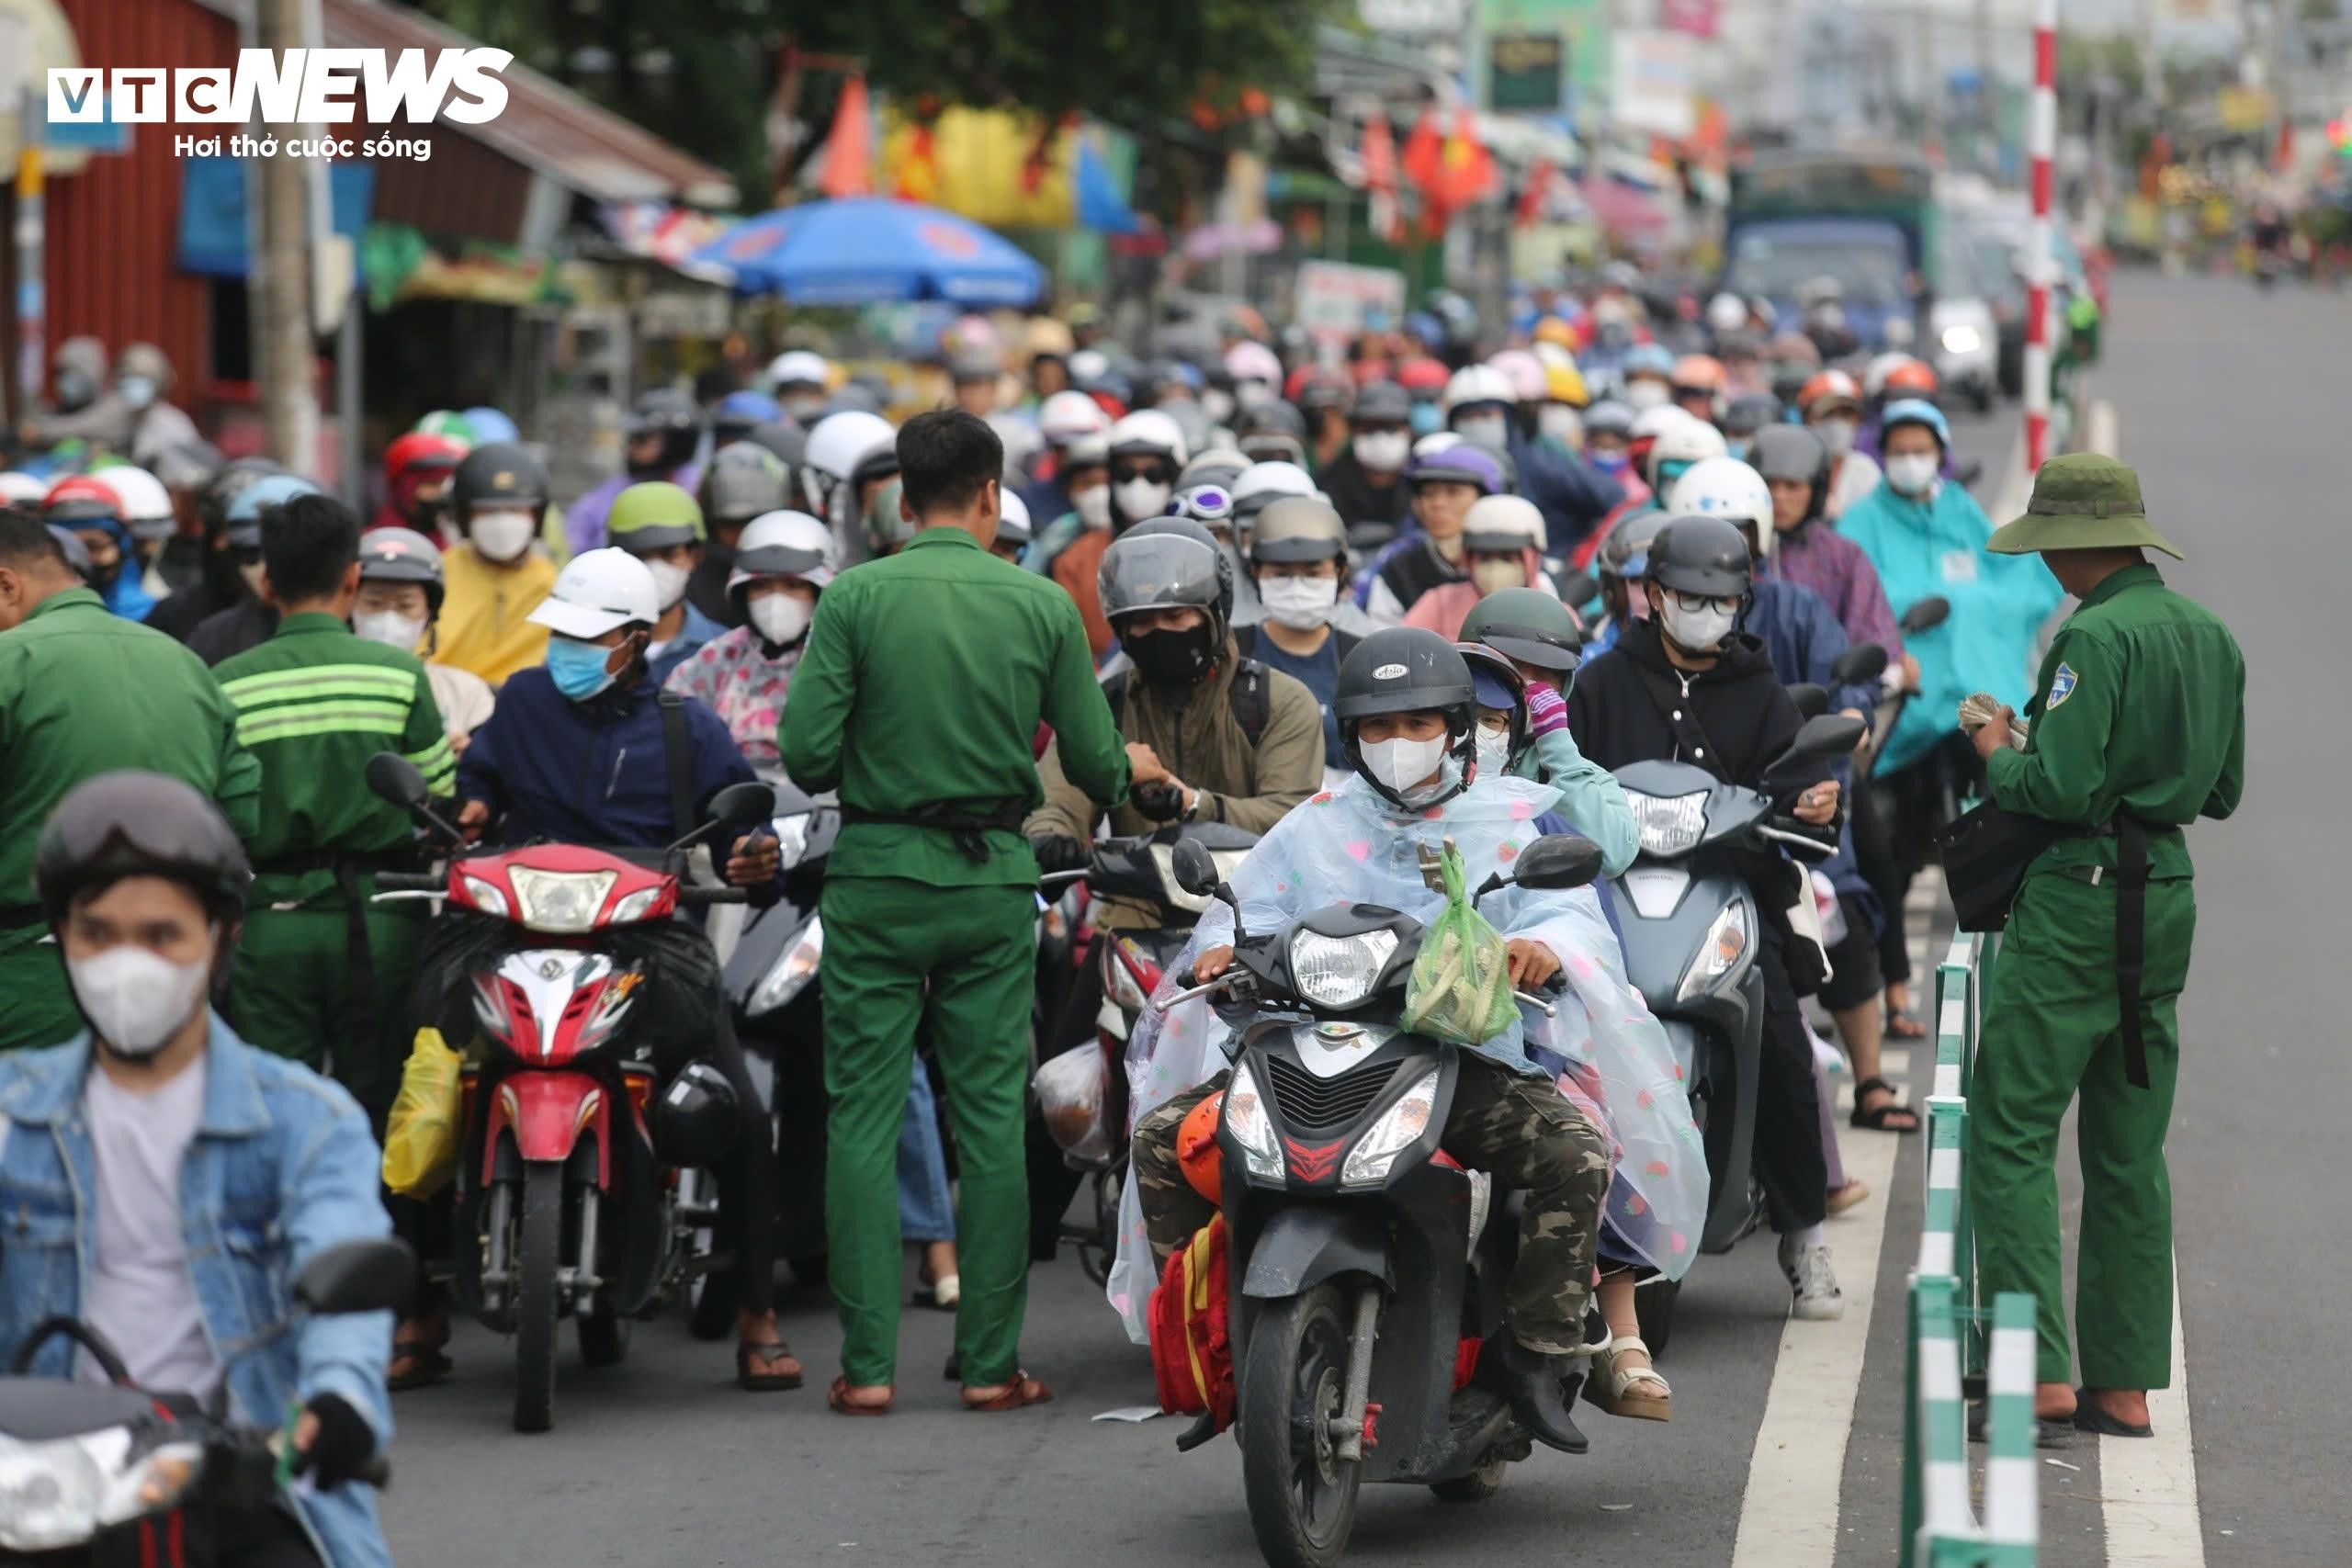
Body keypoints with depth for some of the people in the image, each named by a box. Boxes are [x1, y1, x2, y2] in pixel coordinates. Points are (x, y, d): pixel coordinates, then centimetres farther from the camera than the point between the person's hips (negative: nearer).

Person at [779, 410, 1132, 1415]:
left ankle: (868, 1363, 0)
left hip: (877, 878, -1)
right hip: (993, 880, 1)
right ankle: (991, 1361, 7)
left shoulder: (854, 598, -6)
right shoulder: (1042, 606, -1)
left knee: (864, 1117, 3)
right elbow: (1096, 764, 3)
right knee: (993, 1117, 6)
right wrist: (1118, 785, 26)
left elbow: (805, 753, -10)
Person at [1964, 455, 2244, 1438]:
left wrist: (1998, 755, -2)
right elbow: (2224, 791, 18)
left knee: (2011, 1133, -4)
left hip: (2081, 901, -8)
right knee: (2129, 1150, 11)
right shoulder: (2211, 635, 12)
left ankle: (2038, 1372, -12)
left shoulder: (2097, 636, -15)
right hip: (2168, 889, 8)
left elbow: (2058, 788, -20)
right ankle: (2126, 1383, 12)